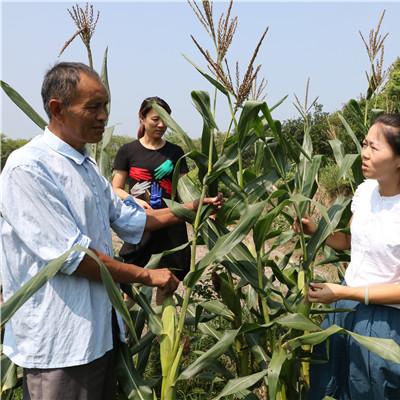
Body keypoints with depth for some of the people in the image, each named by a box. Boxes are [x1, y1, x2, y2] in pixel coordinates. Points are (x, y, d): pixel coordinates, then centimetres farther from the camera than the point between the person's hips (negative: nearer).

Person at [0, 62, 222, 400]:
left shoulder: (86, 166, 12)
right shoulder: (28, 168, -19)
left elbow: (126, 217, 20)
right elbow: (70, 255, -23)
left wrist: (189, 208, 12)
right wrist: (147, 277, -15)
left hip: (101, 329, 9)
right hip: (60, 341, -9)